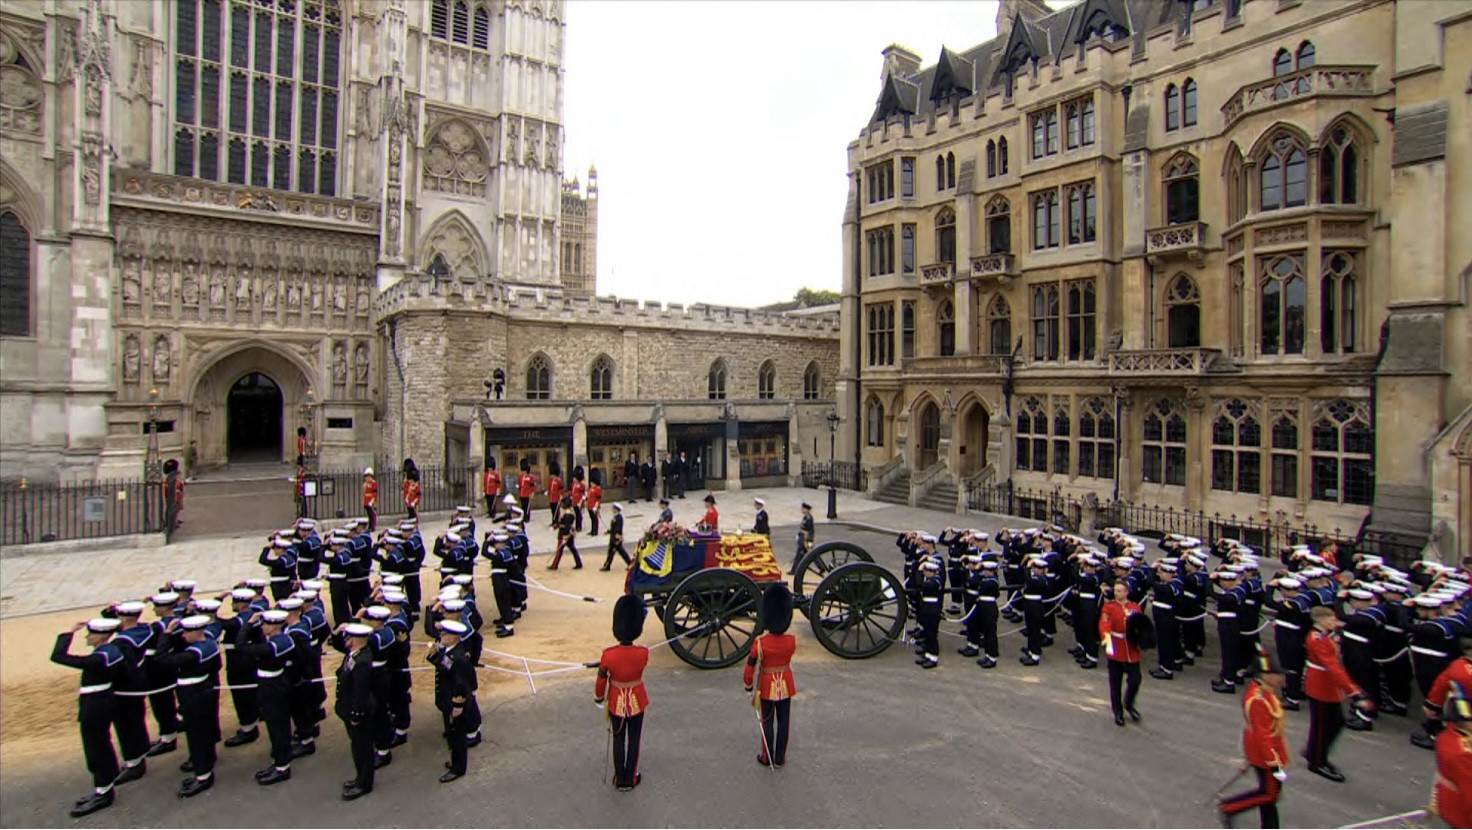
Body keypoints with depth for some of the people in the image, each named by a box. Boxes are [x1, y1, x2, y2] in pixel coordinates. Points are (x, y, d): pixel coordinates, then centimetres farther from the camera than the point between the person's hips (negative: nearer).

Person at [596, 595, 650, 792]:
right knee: (634, 740, 17)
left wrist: (598, 697, 9)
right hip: (637, 702, 0)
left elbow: (601, 680, -10)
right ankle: (631, 779, 29)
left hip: (616, 702, 0)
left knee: (618, 740, 19)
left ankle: (619, 779, 29)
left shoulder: (608, 654, -25)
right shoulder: (643, 653, -24)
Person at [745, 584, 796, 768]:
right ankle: (780, 758, 28)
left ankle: (767, 758, 28)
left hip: (767, 688, -2)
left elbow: (750, 668, -15)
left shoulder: (760, 643, -25)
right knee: (784, 722, 16)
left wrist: (748, 686, 4)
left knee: (767, 722, 15)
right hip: (785, 686, 2)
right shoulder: (792, 641, -17)